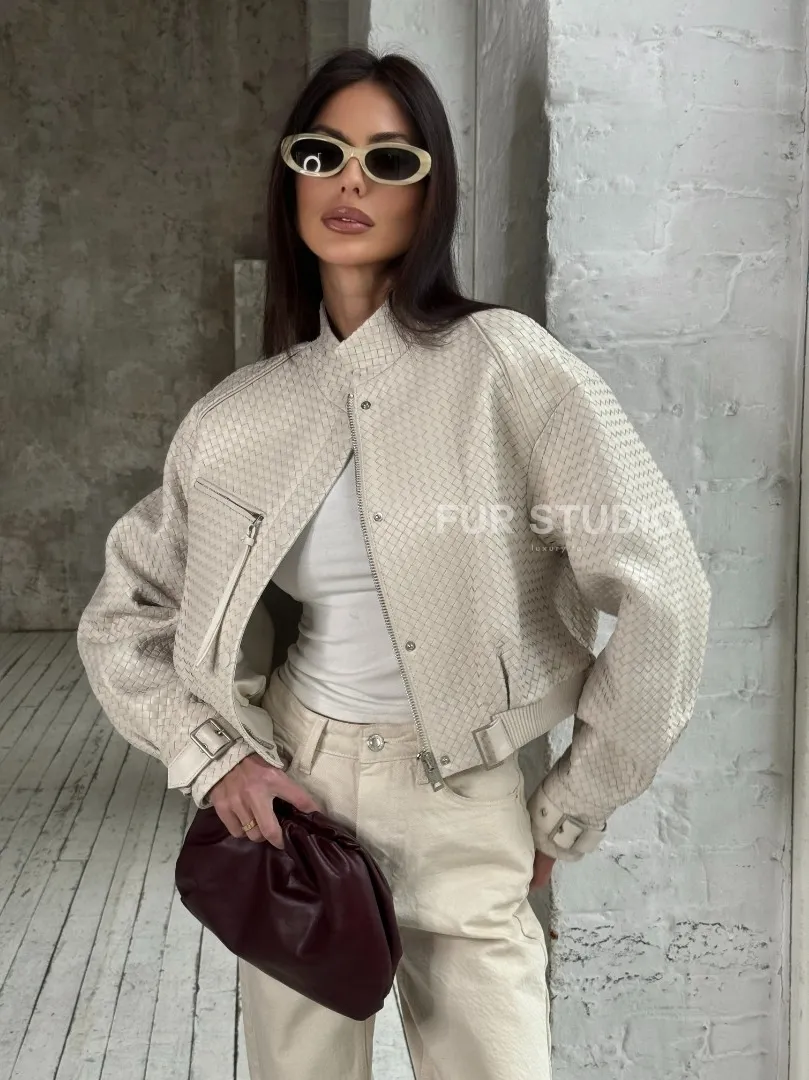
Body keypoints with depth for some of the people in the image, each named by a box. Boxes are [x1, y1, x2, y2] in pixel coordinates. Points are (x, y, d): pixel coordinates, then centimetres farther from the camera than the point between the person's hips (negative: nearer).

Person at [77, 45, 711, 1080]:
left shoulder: (503, 363, -13)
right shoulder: (239, 415, -1)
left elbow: (662, 598, -15)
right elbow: (122, 611, 9)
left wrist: (569, 813, -7)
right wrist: (211, 755, -4)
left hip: (465, 812, -3)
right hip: (290, 794, 3)